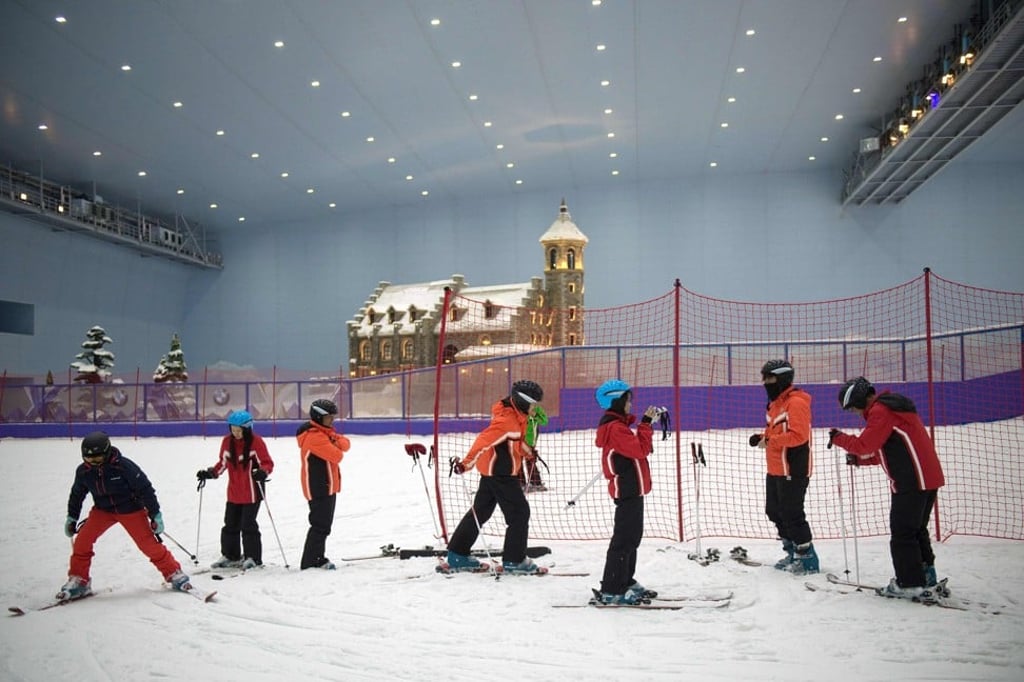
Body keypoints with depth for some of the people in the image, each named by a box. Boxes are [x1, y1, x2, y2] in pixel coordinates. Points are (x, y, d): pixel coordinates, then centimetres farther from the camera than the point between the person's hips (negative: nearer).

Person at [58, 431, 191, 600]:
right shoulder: (83, 471, -13)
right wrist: (71, 518, 14)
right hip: (102, 510, 4)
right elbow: (77, 494, 8)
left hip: (131, 509, -4)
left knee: (149, 544, -6)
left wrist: (155, 515, -17)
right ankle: (78, 581, 5)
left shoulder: (123, 466, -28)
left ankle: (175, 574, 10)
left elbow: (145, 488, -20)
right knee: (82, 540, -11)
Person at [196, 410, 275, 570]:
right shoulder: (227, 441, 3)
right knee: (230, 525, 12)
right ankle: (230, 556, 24)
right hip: (234, 493, 6)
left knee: (248, 525, -4)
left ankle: (253, 557, 7)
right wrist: (210, 473, 3)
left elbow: (268, 463, -11)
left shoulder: (256, 442, -13)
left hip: (251, 492, -6)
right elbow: (223, 463, 15)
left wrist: (262, 472, -31)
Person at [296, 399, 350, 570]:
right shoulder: (314, 436, -18)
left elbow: (345, 444, 6)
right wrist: (336, 449, -1)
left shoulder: (325, 432, 15)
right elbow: (337, 456, -23)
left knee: (324, 524, 16)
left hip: (327, 487, 10)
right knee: (321, 526, -8)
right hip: (318, 489, -10)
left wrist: (337, 442, -15)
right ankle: (310, 563, -4)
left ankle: (317, 559, 24)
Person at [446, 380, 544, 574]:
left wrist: (528, 451, 31)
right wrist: (467, 463, -36)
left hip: (493, 471, 10)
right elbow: (484, 440, -31)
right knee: (519, 512, -2)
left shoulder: (515, 416, 8)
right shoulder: (507, 420, -23)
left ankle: (457, 555, 20)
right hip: (500, 473, -10)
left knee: (481, 511, 14)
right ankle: (514, 560, 5)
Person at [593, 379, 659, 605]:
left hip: (630, 489, 11)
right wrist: (646, 423, -16)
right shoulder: (616, 428, -18)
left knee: (631, 536, 18)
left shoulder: (618, 425, 16)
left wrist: (648, 424, 7)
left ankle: (625, 582, 28)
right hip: (628, 489, -11)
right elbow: (640, 449, -22)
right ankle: (611, 590, -6)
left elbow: (639, 446, 15)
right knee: (624, 539, -9)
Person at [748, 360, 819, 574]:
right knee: (775, 511, 16)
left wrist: (770, 441, -24)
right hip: (775, 470, 10)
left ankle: (807, 558, 6)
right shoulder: (776, 403, 15)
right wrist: (762, 437, 4)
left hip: (793, 470, -10)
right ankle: (793, 551, 28)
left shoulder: (796, 402, -17)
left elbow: (798, 435, -25)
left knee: (792, 514, -5)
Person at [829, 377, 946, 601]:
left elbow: (865, 444, -15)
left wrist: (839, 438, -1)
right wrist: (860, 459, 18)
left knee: (902, 533, -3)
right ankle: (926, 579, 25)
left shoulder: (880, 411, -11)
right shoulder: (892, 407, 21)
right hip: (928, 477, 10)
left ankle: (909, 584, 1)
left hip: (911, 482, -10)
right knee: (917, 530, 18)